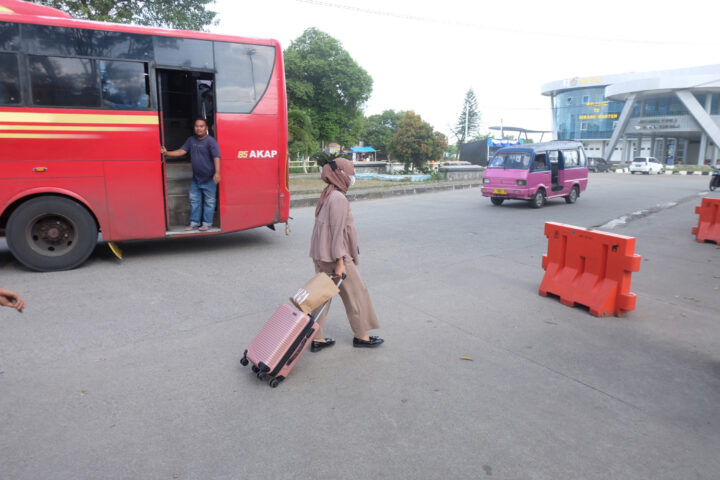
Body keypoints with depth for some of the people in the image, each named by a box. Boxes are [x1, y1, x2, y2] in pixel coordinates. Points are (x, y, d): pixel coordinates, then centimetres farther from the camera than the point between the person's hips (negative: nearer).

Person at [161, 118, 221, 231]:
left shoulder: (211, 141, -13)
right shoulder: (191, 140, 8)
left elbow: (216, 157, -23)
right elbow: (181, 151, 7)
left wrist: (217, 173, -34)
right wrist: (167, 153, -8)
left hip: (209, 178, -7)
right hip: (196, 178, 7)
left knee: (209, 201, 3)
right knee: (194, 200, 12)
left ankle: (207, 223, 12)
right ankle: (194, 222, 22)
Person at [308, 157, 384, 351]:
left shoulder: (326, 195, 12)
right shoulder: (339, 198, -18)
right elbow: (337, 231, -22)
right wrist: (340, 262, -20)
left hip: (320, 255, 10)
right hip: (334, 256, -9)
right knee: (356, 294, 6)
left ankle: (316, 339, 19)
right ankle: (361, 336, 20)